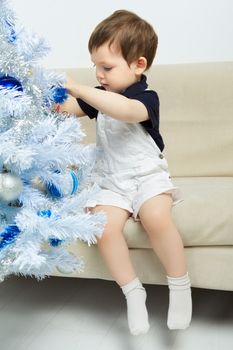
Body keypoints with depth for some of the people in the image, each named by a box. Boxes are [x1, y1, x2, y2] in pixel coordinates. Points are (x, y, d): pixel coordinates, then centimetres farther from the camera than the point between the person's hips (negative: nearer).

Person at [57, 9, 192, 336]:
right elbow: (67, 108, 19)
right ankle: (133, 292, -7)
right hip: (111, 182, 5)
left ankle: (180, 286, -12)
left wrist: (79, 88, -37)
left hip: (147, 176, -5)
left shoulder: (147, 98, -11)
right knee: (103, 228, -24)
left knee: (157, 218, -33)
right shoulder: (100, 96, 12)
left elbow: (127, 110, -34)